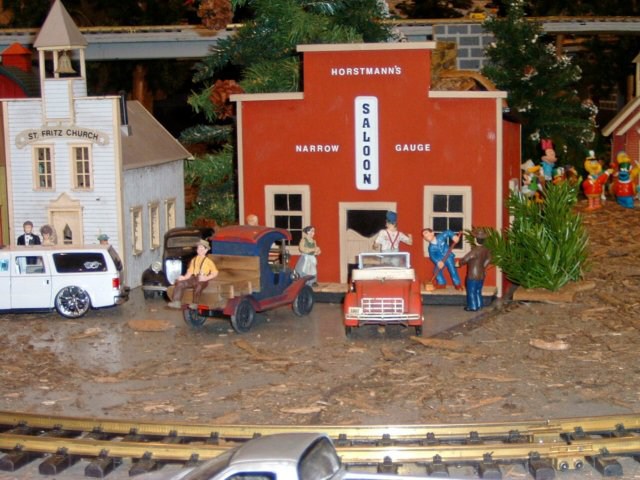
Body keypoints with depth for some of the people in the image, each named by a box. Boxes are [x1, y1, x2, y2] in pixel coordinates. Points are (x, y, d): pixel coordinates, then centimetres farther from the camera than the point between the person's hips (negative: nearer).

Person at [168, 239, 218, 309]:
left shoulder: (208, 261, 9)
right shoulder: (193, 260, 24)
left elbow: (215, 273, 1)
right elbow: (190, 272, 17)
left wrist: (206, 278, -13)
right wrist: (184, 277, -3)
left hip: (202, 280, -5)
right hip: (193, 278, 5)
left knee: (198, 285, -40)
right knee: (180, 283, -19)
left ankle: (195, 304, -35)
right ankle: (176, 302, -25)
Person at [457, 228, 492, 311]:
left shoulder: (475, 251, -25)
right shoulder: (486, 250, -2)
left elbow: (464, 260, -20)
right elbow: (488, 259, 16)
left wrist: (459, 263, 1)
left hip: (473, 276, -7)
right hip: (481, 275, 7)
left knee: (472, 292, 6)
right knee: (478, 291, 20)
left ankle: (473, 307, 13)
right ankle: (479, 305, 28)